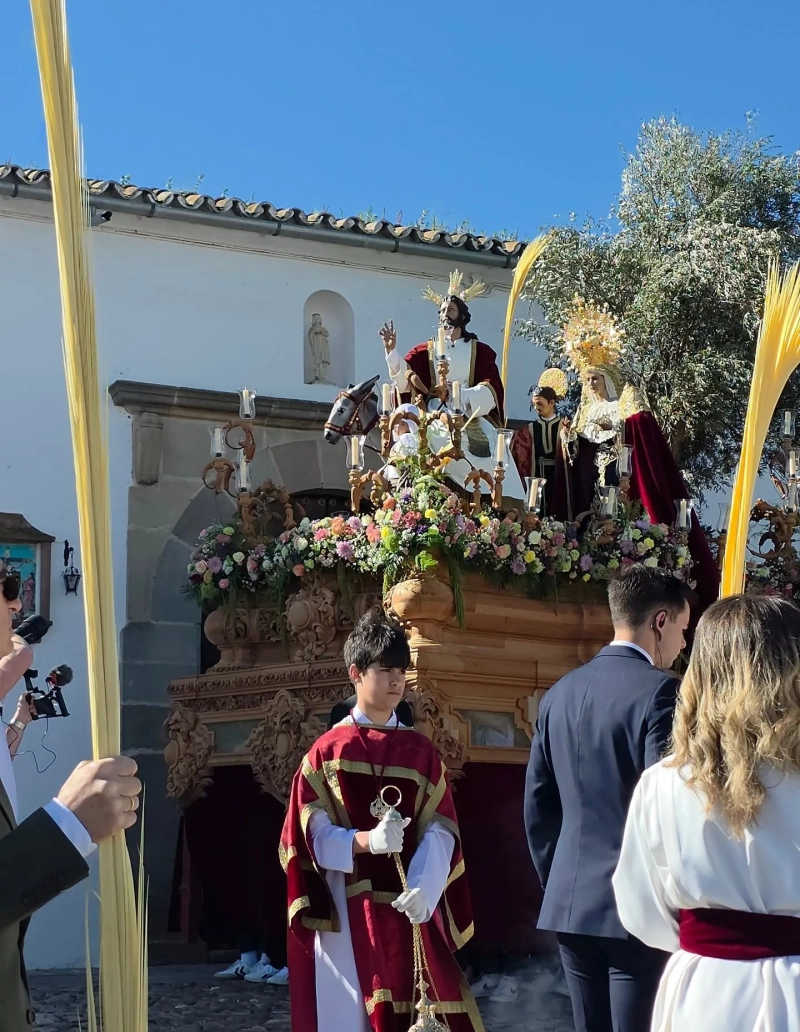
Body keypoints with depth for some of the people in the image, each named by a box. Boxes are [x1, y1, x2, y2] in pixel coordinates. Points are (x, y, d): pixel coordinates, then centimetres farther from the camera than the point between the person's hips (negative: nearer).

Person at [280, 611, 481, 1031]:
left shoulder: (421, 752, 9)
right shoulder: (327, 751, 3)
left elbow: (441, 830, 0)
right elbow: (314, 834, -3)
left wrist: (422, 888, -18)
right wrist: (365, 841, -22)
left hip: (412, 910, 2)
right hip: (347, 913, -2)